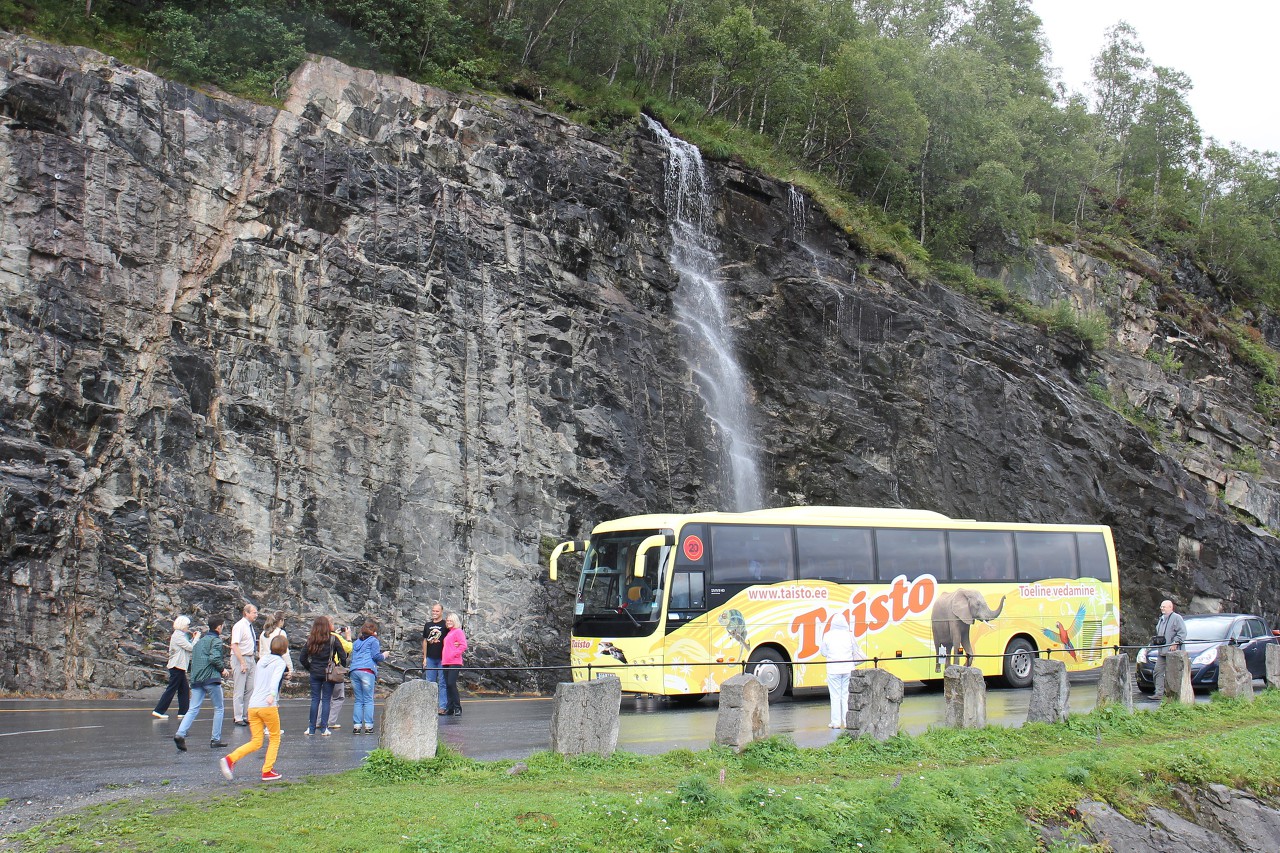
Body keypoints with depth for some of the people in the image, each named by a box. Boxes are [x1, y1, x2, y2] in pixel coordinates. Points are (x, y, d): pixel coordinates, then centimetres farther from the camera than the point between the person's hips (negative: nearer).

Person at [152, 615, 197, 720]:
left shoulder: (180, 635, 17)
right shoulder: (178, 636, -14)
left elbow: (187, 647, 17)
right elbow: (190, 648, -17)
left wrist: (193, 638, 12)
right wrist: (196, 638, -4)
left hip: (179, 667, 10)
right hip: (177, 666, -10)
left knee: (184, 689, 10)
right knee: (171, 689, -7)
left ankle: (183, 711, 11)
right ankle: (158, 710, -5)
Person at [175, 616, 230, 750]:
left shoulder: (200, 641, 21)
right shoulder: (216, 640, -4)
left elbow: (195, 658, 22)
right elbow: (214, 658, -18)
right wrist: (223, 669, -3)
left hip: (196, 679, 6)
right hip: (211, 678, -6)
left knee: (193, 709, 3)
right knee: (218, 709, 7)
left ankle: (180, 734, -18)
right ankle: (216, 739, 6)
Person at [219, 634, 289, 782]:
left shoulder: (261, 661, 21)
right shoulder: (280, 662, 1)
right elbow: (276, 679, -20)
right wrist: (273, 694, -37)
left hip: (253, 706, 6)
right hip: (268, 706, -6)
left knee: (256, 742, 7)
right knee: (275, 738, 12)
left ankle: (230, 759, -13)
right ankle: (267, 771, 8)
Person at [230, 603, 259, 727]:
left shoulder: (250, 626, 13)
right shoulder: (239, 626, -13)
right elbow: (235, 645, -19)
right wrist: (242, 663, -22)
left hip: (250, 659, 9)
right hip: (240, 659, -9)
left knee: (250, 689, 10)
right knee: (239, 690, -4)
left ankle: (247, 716, 17)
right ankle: (238, 718, 1)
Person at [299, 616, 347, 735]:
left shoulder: (310, 640, 1)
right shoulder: (333, 639, -7)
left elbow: (303, 659, 3)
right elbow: (343, 656, -8)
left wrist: (310, 668, 15)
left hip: (315, 673, 2)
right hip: (329, 673, -2)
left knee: (315, 699, 9)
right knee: (326, 699, 4)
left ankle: (311, 728, 9)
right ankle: (324, 728, 2)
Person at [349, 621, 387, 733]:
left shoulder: (356, 642, 25)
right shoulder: (373, 641, 5)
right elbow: (375, 656, -5)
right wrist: (384, 656, 14)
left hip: (354, 671, 6)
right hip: (367, 671, -6)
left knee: (358, 700, 8)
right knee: (368, 700, -2)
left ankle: (356, 725, 0)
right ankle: (368, 725, -7)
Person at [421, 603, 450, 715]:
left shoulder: (446, 625, 0)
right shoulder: (428, 625, 13)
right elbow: (425, 641, 17)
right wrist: (424, 658, 12)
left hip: (442, 658, -4)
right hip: (430, 658, 4)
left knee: (442, 683, -2)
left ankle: (443, 707, -1)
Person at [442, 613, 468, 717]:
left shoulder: (458, 631, -3)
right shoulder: (448, 633, 22)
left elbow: (463, 646, -13)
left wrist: (453, 654, -15)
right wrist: (443, 657, 17)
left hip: (454, 662, -8)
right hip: (445, 663, 8)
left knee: (451, 684, -14)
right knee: (448, 685, 7)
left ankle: (457, 708, -9)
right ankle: (450, 708, 10)